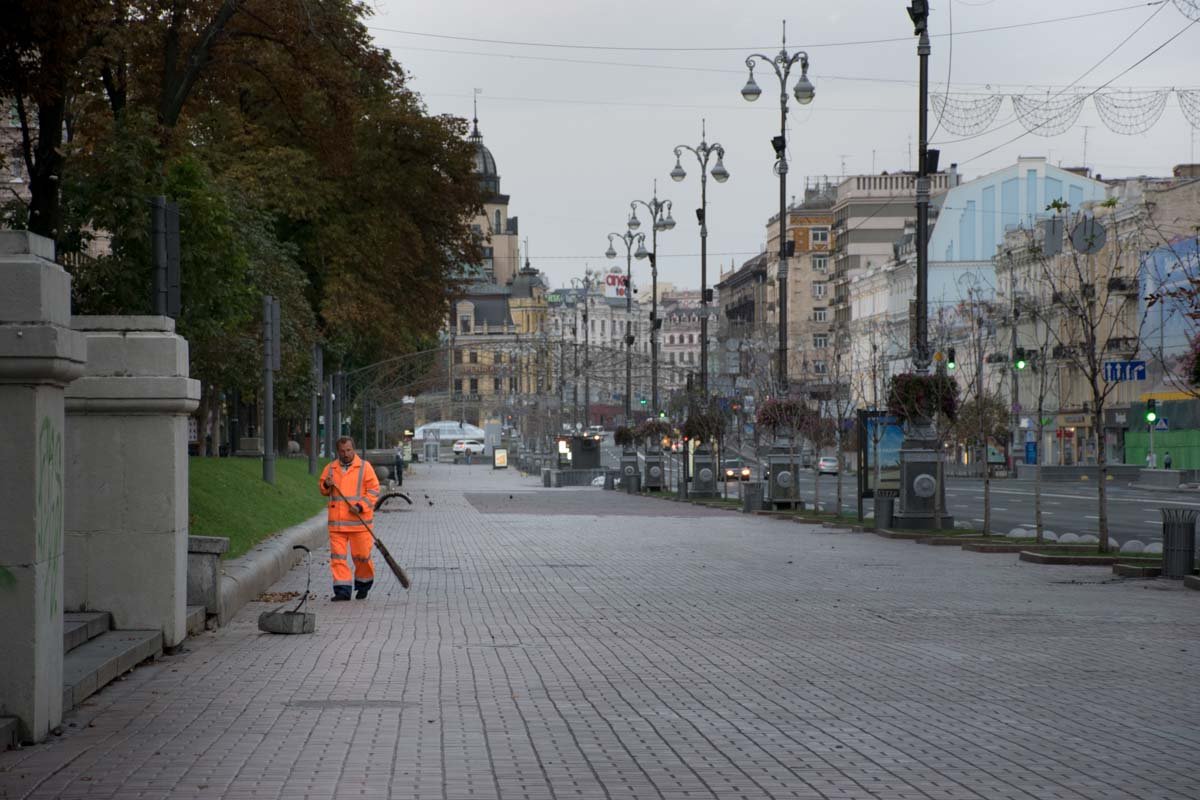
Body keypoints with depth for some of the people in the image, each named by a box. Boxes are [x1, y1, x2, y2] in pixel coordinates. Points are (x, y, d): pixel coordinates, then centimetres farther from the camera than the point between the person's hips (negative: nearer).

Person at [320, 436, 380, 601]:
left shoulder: (365, 467, 1)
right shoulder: (330, 468, 12)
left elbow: (374, 490, -2)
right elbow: (323, 490, 21)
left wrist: (360, 506, -14)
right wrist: (326, 485, -3)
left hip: (358, 520, -3)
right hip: (336, 522, 3)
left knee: (361, 555, 4)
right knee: (337, 556, -5)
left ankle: (363, 585, 26)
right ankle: (342, 590, -3)